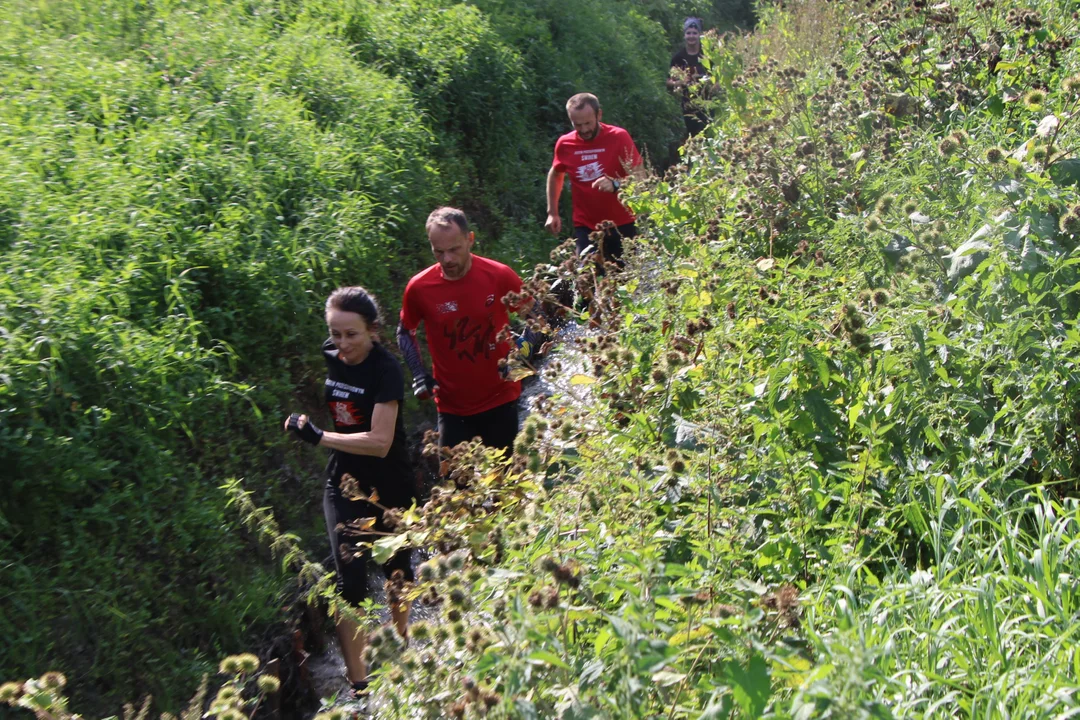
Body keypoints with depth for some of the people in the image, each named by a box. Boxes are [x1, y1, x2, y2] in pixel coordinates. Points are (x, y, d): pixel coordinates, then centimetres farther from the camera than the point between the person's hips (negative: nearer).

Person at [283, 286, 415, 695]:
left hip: (388, 488, -3)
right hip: (344, 482, 4)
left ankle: (400, 644, 44)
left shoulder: (385, 370, -22)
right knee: (350, 580, -6)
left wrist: (319, 436, -32)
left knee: (395, 568, 17)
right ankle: (358, 684, -1)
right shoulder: (328, 359, -3)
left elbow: (379, 442, -30)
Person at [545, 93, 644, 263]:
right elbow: (555, 174, 20)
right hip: (585, 228, 2)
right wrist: (552, 213, 15)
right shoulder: (565, 144, 0)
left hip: (621, 226, -2)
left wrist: (616, 184, -30)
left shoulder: (619, 137, -10)